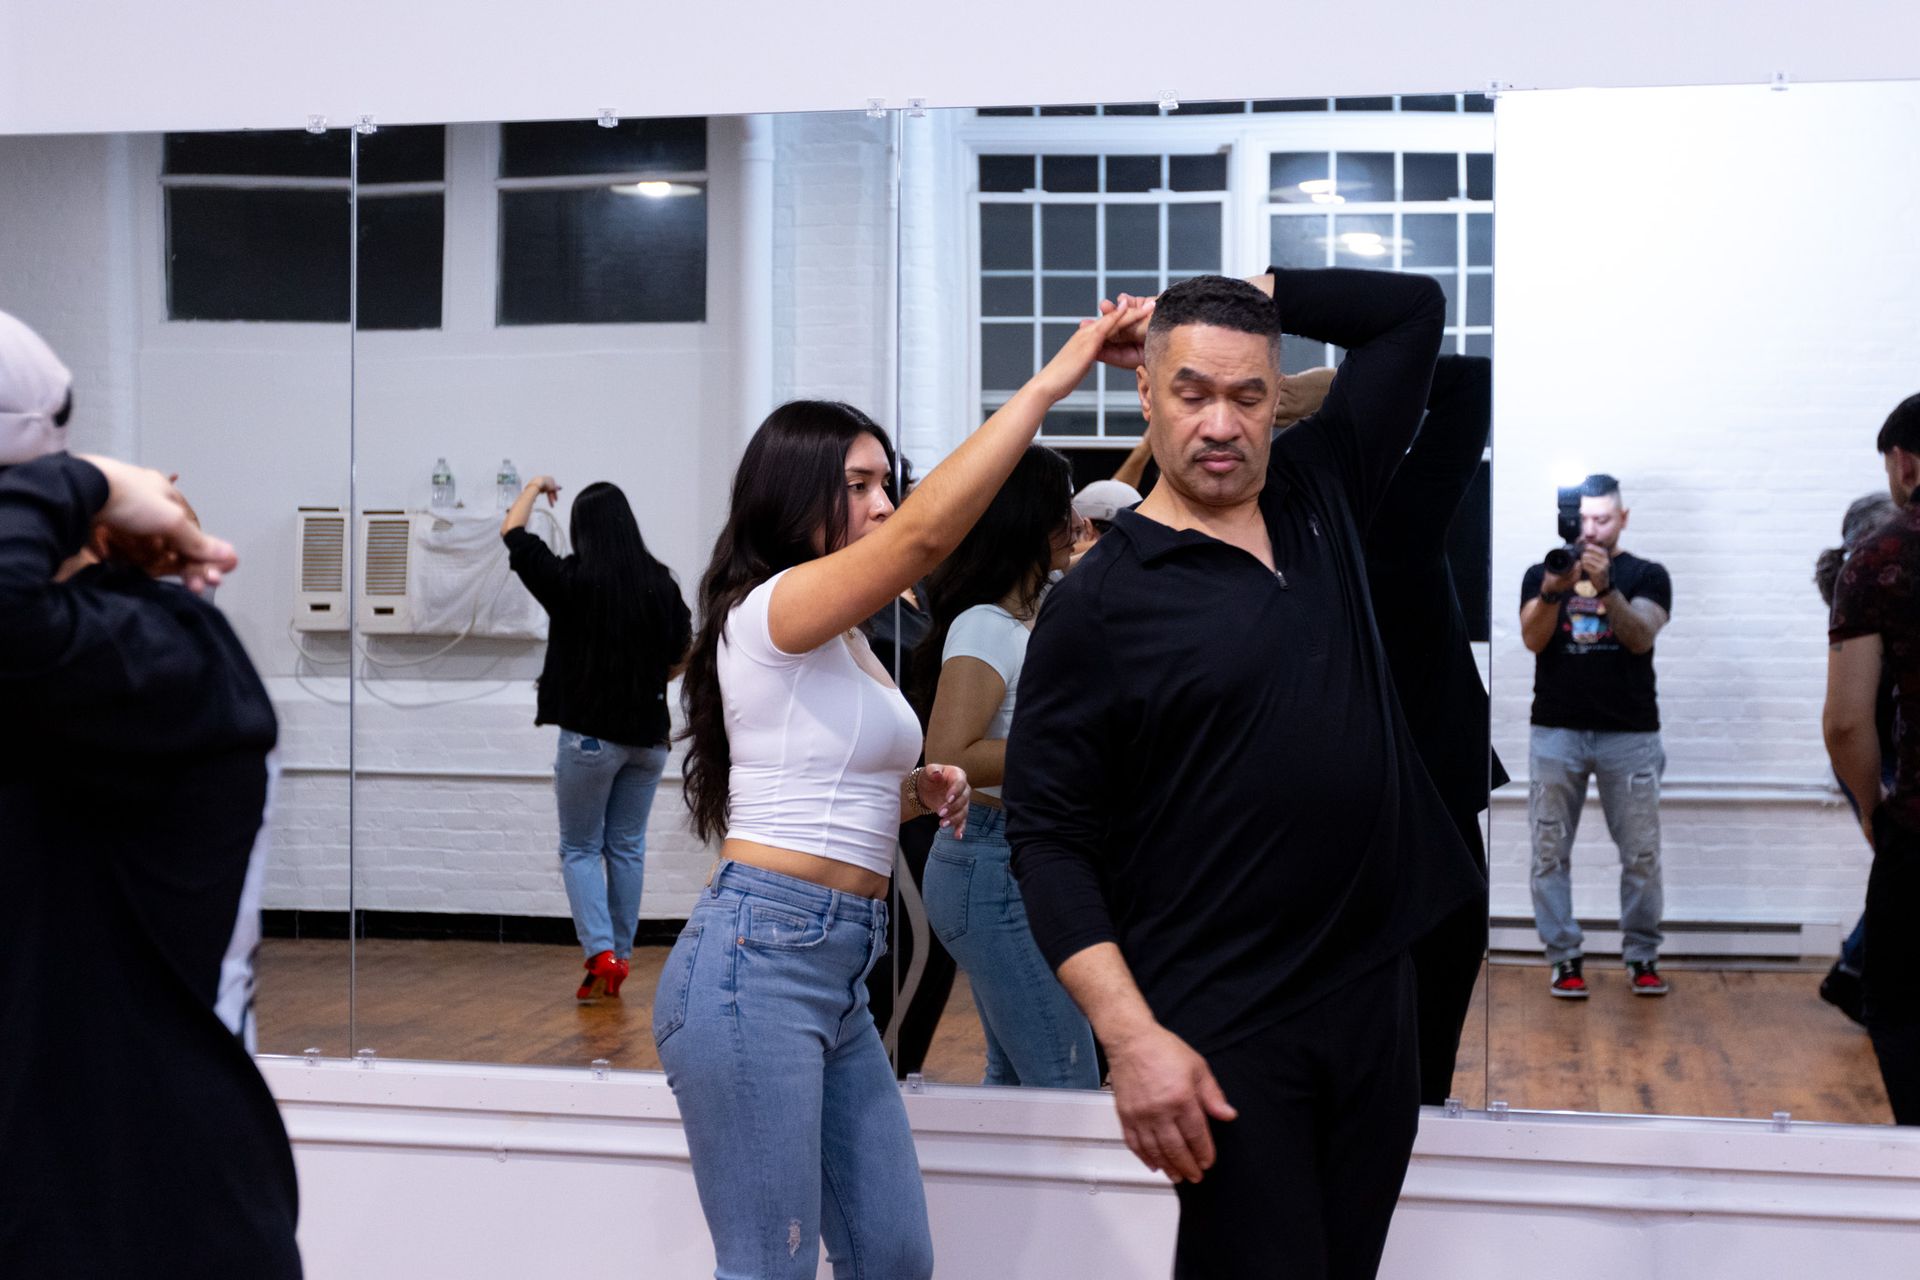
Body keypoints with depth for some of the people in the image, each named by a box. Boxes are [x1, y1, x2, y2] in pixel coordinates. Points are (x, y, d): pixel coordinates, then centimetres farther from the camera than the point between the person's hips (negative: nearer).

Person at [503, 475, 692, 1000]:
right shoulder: (662, 585, -3)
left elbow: (512, 531, 5)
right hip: (648, 734, 3)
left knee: (580, 848, 8)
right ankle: (621, 956, 20)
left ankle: (601, 952, -8)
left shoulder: (570, 581, -11)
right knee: (628, 847, 15)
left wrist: (535, 488, 20)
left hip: (589, 735, -3)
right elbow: (677, 663, 6)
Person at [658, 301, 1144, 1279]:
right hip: (756, 957, -9)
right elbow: (927, 534, -25)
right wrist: (1052, 379, -23)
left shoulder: (844, 644, 18)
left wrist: (915, 790, 9)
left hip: (838, 974, 9)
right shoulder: (769, 610, -10)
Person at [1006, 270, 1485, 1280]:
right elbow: (1049, 838, -10)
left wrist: (1245, 295, 5)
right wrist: (1131, 1035, -19)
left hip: (1376, 989, 5)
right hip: (1222, 1029, -5)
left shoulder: (1319, 495, 9)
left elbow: (1413, 308, 14)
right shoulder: (1098, 599, -7)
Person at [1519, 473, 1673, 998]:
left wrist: (1606, 586, -25)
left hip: (1629, 734, -1)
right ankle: (1564, 958, 7)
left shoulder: (1647, 576, 6)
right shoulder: (1541, 575, 9)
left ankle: (1642, 957, 11)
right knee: (1551, 851, 0)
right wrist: (1552, 592, -23)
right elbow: (1533, 639, -5)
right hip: (1557, 732, 1)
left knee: (1641, 853, 0)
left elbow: (1640, 636, -10)